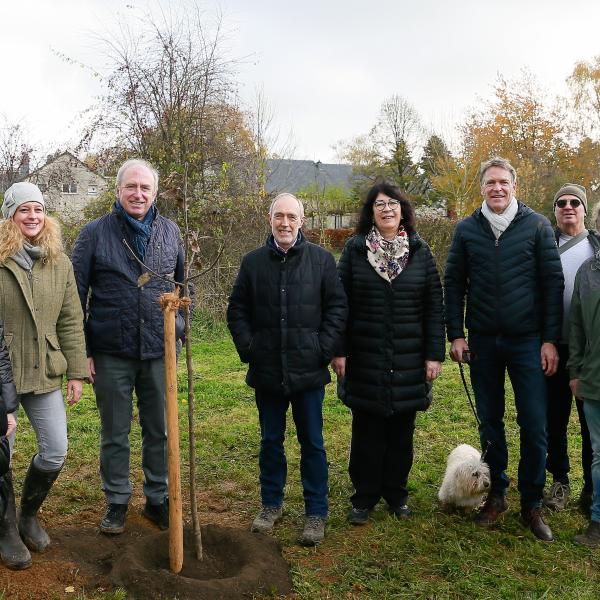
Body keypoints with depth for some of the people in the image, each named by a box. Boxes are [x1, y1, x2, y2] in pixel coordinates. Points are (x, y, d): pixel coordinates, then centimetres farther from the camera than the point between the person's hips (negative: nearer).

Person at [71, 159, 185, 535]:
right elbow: (77, 293, -1)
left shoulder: (170, 232, 5)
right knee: (114, 432, 10)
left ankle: (158, 499, 28)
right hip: (111, 352, -2)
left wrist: (179, 326, 6)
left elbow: (184, 282, 17)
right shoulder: (95, 233, -3)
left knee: (159, 430, 12)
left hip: (159, 350, 2)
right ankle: (117, 503, 26)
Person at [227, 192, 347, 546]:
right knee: (271, 441, 15)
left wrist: (324, 349, -8)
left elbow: (337, 306, 0)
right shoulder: (253, 261, 4)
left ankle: (317, 513, 19)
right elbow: (237, 309, 9)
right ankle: (271, 504, 30)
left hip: (308, 371, -2)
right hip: (267, 371, 2)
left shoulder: (321, 259, -1)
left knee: (313, 444, 7)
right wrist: (247, 348, -1)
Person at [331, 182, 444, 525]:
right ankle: (365, 497, 19)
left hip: (408, 360, 1)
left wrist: (435, 354, -3)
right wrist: (339, 351, -4)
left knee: (402, 431, 9)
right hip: (364, 358, -1)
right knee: (366, 429, 5)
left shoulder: (420, 251, 4)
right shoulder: (355, 249, 2)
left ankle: (396, 494, 25)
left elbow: (435, 306, 2)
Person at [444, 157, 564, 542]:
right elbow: (454, 284, 6)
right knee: (490, 421, 11)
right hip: (483, 341, 2)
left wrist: (550, 339, -6)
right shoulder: (467, 229, 5)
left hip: (528, 341, -2)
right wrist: (456, 334, 0)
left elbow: (553, 283, -2)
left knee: (534, 424, 0)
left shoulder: (537, 226, 0)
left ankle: (532, 503, 17)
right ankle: (496, 494, 26)